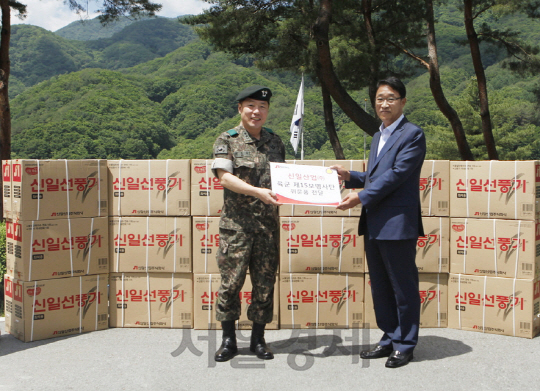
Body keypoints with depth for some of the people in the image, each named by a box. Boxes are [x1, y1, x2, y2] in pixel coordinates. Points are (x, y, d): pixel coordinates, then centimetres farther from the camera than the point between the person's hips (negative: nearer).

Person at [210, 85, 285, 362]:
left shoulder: (275, 142, 14)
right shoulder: (226, 140, 1)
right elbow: (224, 177, -11)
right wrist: (258, 192, -23)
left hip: (268, 224, 4)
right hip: (236, 224, -3)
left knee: (265, 282, 6)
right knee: (231, 281, -2)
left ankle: (258, 339, 17)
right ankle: (228, 340, 11)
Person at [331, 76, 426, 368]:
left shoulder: (412, 134, -8)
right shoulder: (377, 137, 19)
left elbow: (397, 174, -17)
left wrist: (361, 197, -19)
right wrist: (350, 177, 6)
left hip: (398, 224, -9)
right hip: (373, 224, 9)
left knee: (403, 287, 2)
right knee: (380, 287, 15)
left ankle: (404, 346, 12)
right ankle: (389, 339, 27)